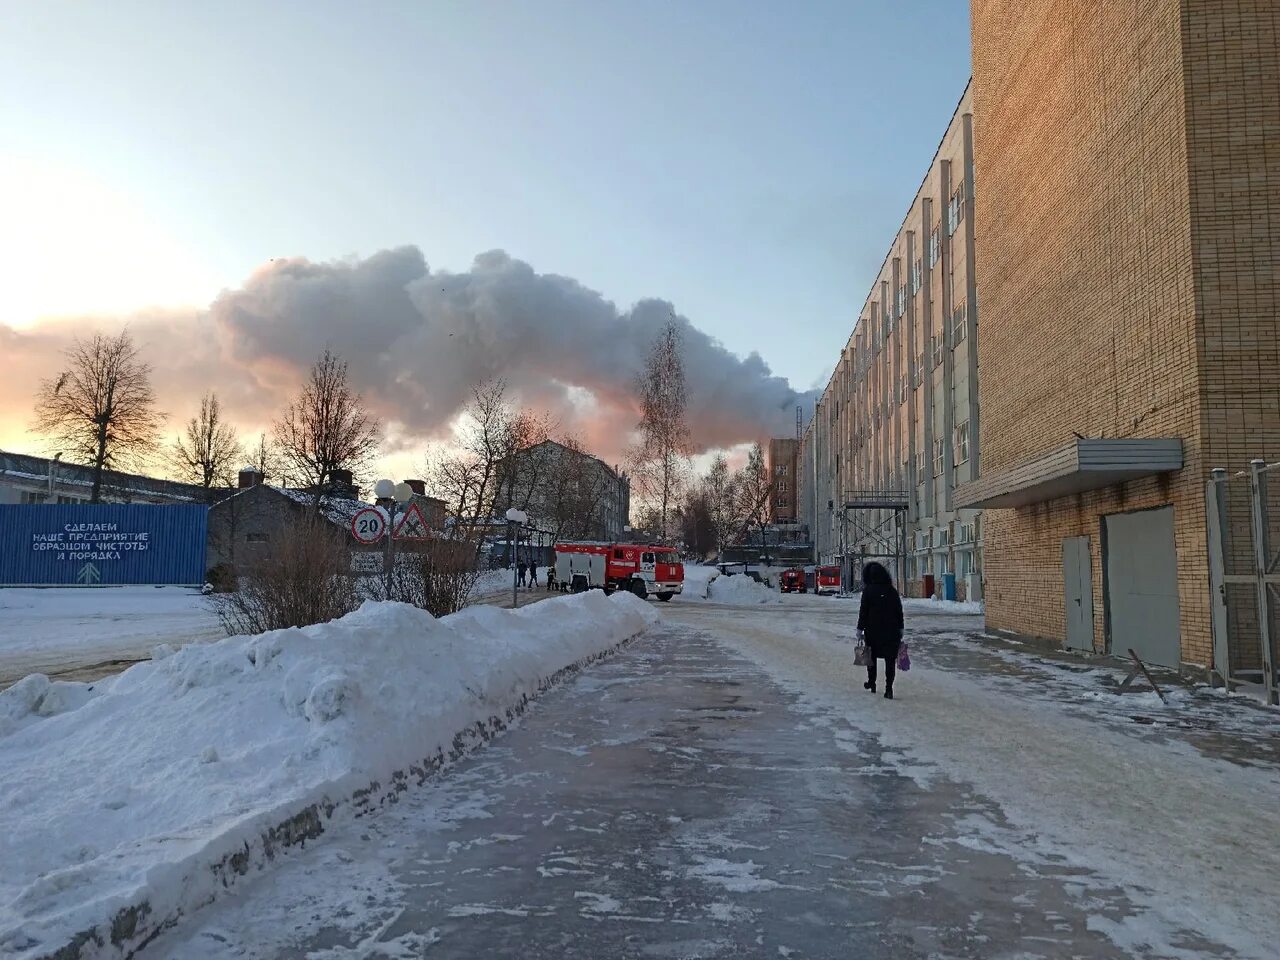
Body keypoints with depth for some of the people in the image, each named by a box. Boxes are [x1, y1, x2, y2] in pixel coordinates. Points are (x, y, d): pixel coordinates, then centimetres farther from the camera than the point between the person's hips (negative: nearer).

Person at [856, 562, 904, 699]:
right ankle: (888, 689, -3)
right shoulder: (892, 590, 1)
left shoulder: (868, 590, -8)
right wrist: (900, 629, 15)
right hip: (891, 631, 2)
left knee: (871, 656, 17)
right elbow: (899, 611, 7)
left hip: (873, 630, -2)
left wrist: (860, 628, -1)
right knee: (890, 659, 2)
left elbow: (863, 611, -8)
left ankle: (872, 683, 27)